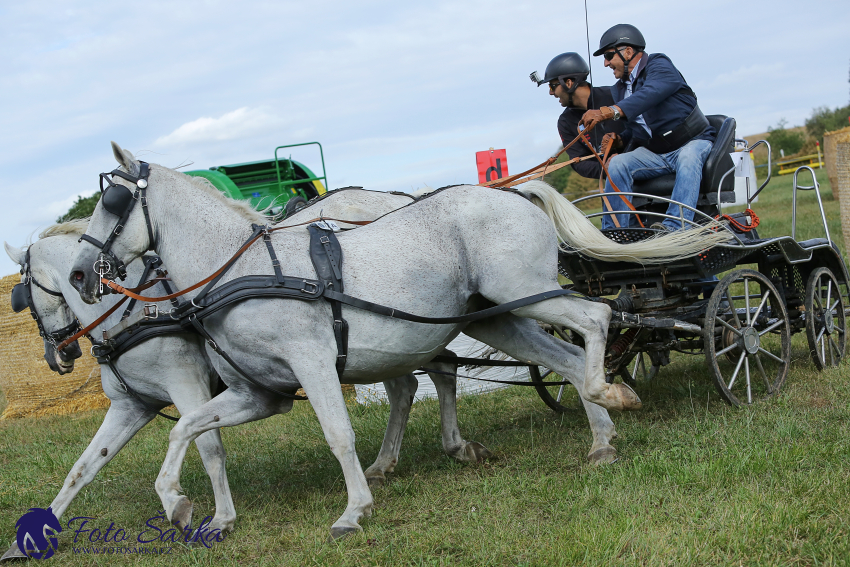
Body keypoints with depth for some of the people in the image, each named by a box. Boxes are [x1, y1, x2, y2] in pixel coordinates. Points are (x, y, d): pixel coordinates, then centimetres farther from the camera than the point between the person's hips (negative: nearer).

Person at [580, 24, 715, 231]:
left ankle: (675, 227, -53)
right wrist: (619, 140, -6)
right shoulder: (620, 89, 15)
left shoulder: (659, 65, -9)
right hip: (655, 154, 6)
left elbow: (650, 94, -32)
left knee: (689, 156, -39)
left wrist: (608, 112, -45)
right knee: (617, 163, -20)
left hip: (693, 142, -6)